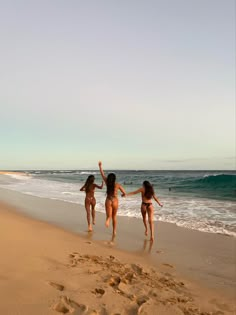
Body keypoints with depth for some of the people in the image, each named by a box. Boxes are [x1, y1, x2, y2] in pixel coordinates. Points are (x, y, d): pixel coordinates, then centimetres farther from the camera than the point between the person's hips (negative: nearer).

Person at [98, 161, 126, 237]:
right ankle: (114, 232, 26)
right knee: (114, 217, 19)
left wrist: (100, 166, 10)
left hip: (108, 201, 0)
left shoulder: (107, 183, -4)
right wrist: (123, 195, 19)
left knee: (109, 216, 4)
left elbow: (102, 174, 3)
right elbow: (124, 193, -5)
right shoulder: (117, 185, -7)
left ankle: (107, 220, -34)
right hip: (115, 201, 0)